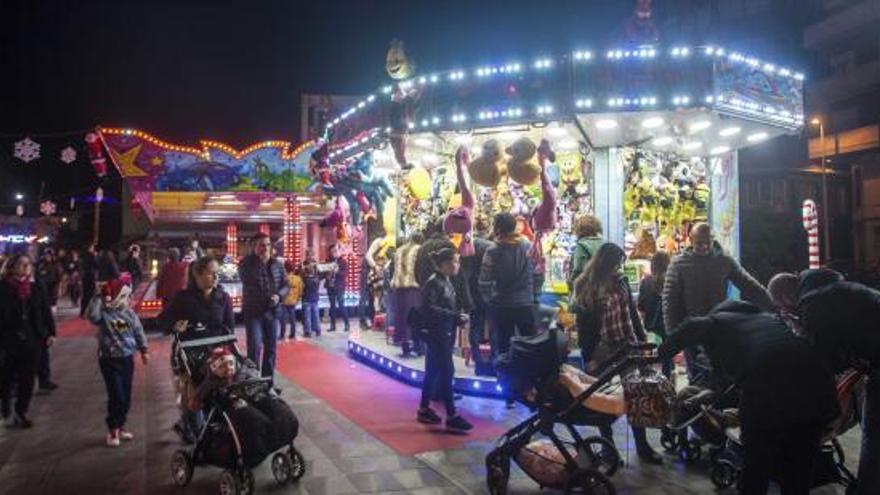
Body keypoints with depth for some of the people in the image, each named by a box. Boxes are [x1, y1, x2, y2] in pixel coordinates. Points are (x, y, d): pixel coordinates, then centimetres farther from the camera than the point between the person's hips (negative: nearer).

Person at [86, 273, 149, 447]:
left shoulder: (129, 312, 3)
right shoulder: (103, 313, -11)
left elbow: (138, 331, 12)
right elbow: (92, 315, -35)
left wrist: (144, 350, 14)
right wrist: (99, 298, -28)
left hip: (127, 358, 5)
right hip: (110, 360, -5)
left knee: (126, 396, 11)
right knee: (116, 396, -7)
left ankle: (120, 426, 28)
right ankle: (112, 430, 10)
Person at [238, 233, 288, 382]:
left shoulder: (277, 264, 4)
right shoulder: (246, 263, -6)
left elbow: (286, 285, 8)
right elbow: (250, 280, -21)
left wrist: (279, 295, -11)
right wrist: (261, 261, -17)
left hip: (272, 311, 4)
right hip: (253, 312, -4)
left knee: (271, 348, 11)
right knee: (255, 348, -11)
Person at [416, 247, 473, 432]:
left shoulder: (447, 282, 12)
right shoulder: (433, 283, -15)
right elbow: (429, 309, -22)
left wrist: (459, 316, 0)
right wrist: (455, 316, -23)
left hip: (445, 333, 9)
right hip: (436, 333, -9)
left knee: (434, 371, 14)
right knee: (447, 372, -8)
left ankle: (424, 410, 23)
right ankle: (451, 416, -3)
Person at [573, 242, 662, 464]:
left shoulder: (621, 281, 3)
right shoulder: (586, 287, -10)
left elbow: (632, 313, 12)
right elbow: (583, 324, -9)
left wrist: (642, 340, 9)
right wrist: (588, 357, -10)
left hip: (627, 347, 4)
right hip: (601, 353, -4)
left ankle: (642, 445, 19)